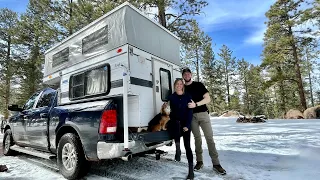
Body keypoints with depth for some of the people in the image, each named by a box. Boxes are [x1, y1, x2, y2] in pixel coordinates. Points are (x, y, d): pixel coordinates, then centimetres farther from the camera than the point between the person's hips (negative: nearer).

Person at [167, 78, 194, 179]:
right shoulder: (171, 97, 5)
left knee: (187, 145, -7)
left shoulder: (187, 97, 4)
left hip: (185, 124, 0)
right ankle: (178, 150, -13)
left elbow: (190, 112, -1)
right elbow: (170, 111, 2)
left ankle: (191, 171, 3)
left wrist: (187, 125, -11)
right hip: (175, 123, 0)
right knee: (176, 125, -35)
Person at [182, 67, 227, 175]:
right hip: (191, 116, 2)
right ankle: (199, 161, 18)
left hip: (203, 113, -1)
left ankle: (216, 164, 3)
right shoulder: (183, 88, 8)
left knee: (209, 138, -3)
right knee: (197, 138, 8)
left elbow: (208, 99, -5)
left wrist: (196, 104, -18)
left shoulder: (199, 85, 3)